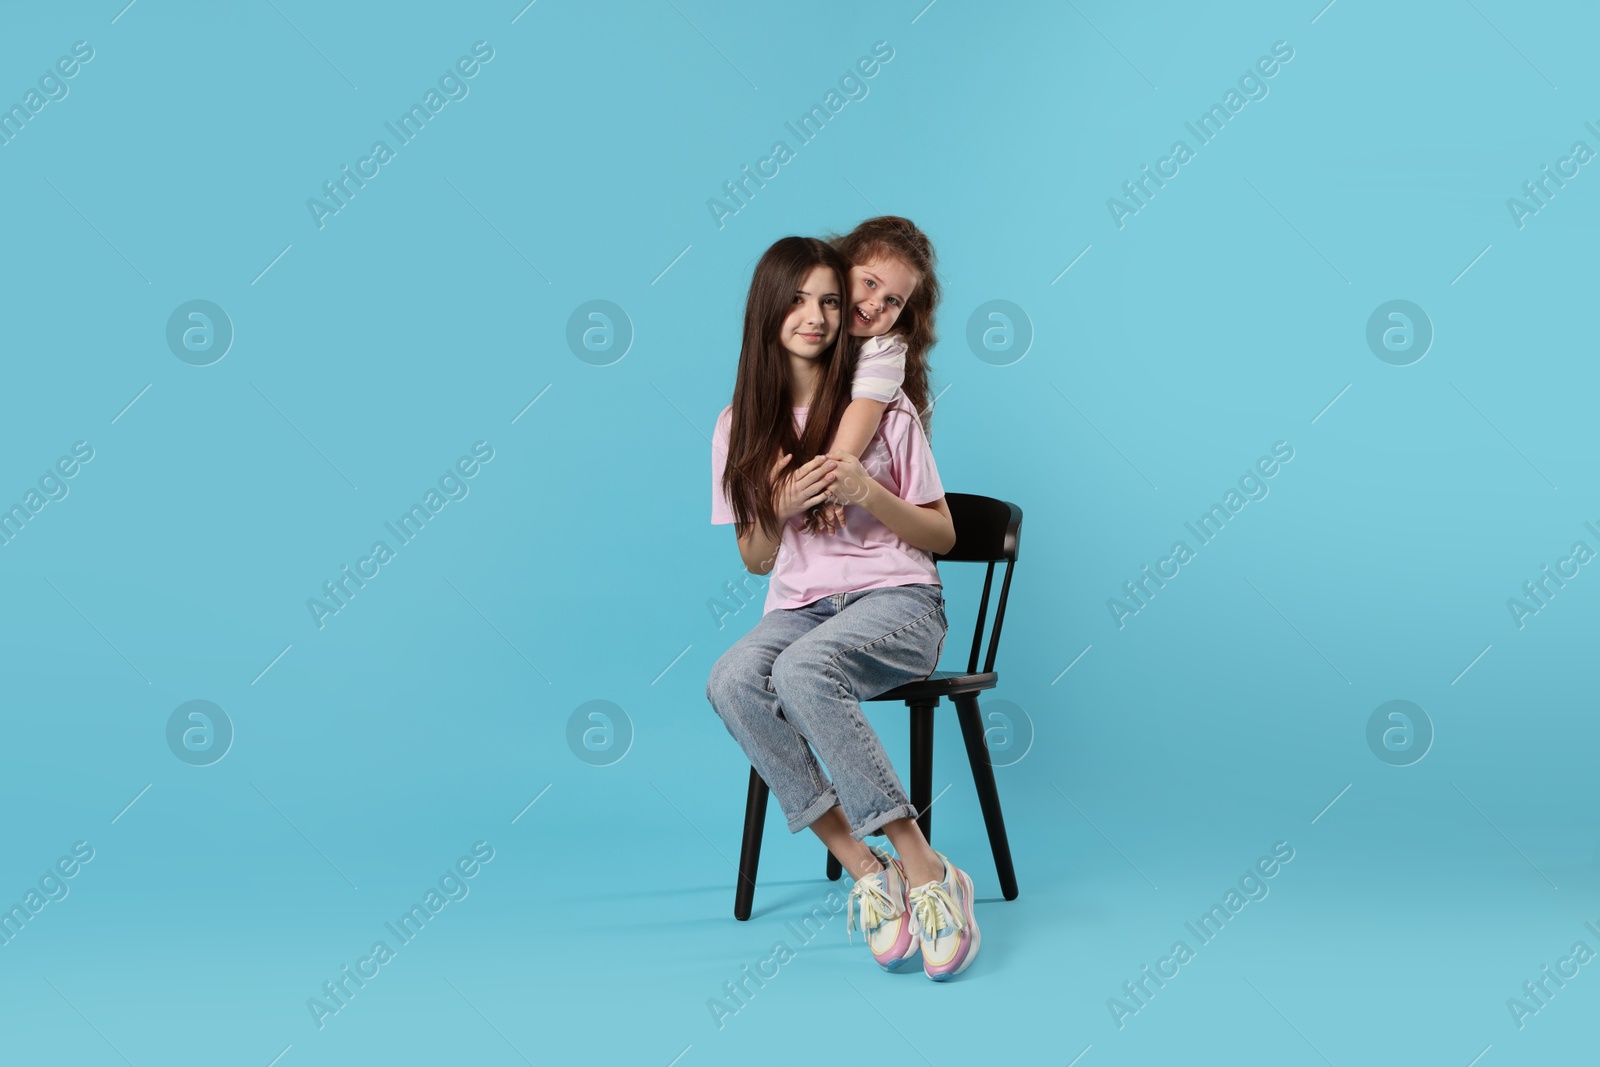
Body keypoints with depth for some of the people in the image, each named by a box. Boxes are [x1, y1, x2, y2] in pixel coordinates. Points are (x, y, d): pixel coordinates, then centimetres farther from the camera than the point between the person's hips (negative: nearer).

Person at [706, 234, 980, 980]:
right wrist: (782, 508, -8)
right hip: (798, 606, 3)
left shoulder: (882, 405, 2)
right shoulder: (741, 425, 10)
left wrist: (866, 490, -13)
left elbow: (941, 536, 4)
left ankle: (924, 871, -31)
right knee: (731, 682, -32)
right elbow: (755, 560, 14)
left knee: (801, 669, -36)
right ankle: (863, 869, -29)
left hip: (895, 599, -3)